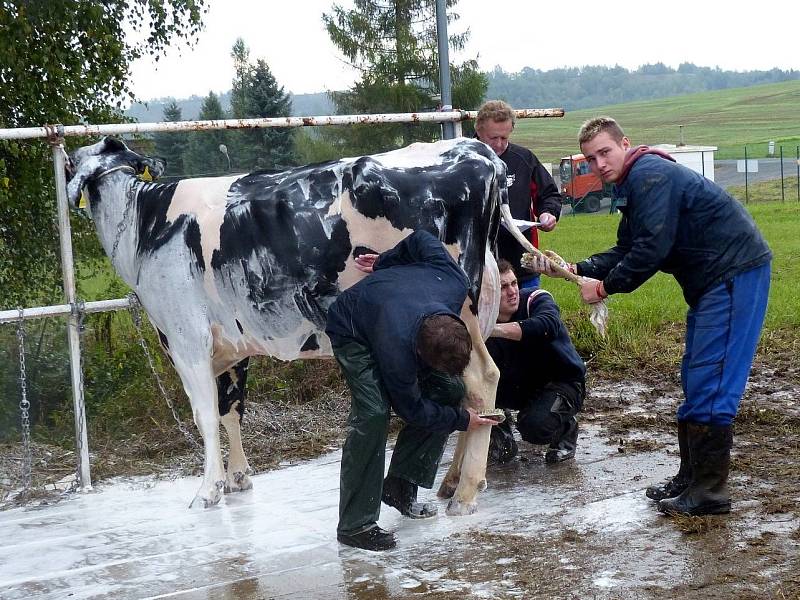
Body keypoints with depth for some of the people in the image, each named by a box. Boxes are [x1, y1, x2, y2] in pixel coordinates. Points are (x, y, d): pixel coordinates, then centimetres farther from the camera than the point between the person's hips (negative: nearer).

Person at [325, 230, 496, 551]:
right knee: (372, 412, -27)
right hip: (350, 330, -7)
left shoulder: (455, 283, -31)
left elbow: (421, 239, -11)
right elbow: (413, 410, -22)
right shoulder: (397, 347, -42)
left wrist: (385, 262, 4)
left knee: (450, 389, -6)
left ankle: (400, 486, 6)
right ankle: (355, 525, -19)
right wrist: (461, 420, -11)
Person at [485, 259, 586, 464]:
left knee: (535, 426, -33)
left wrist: (497, 330, -56)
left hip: (563, 381, -4)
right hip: (520, 386, 4)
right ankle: (499, 431, 3)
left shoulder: (536, 300, -20)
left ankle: (567, 427, 4)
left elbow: (548, 325, -45)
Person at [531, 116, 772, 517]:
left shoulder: (650, 175, -17)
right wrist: (574, 269, 5)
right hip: (711, 280, 11)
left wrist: (604, 286, -12)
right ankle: (691, 477, 22)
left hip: (736, 273, -11)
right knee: (695, 380, 14)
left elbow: (652, 248, -23)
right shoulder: (632, 186, 17)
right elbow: (625, 252, 18)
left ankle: (709, 491, -8)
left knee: (710, 383, -12)